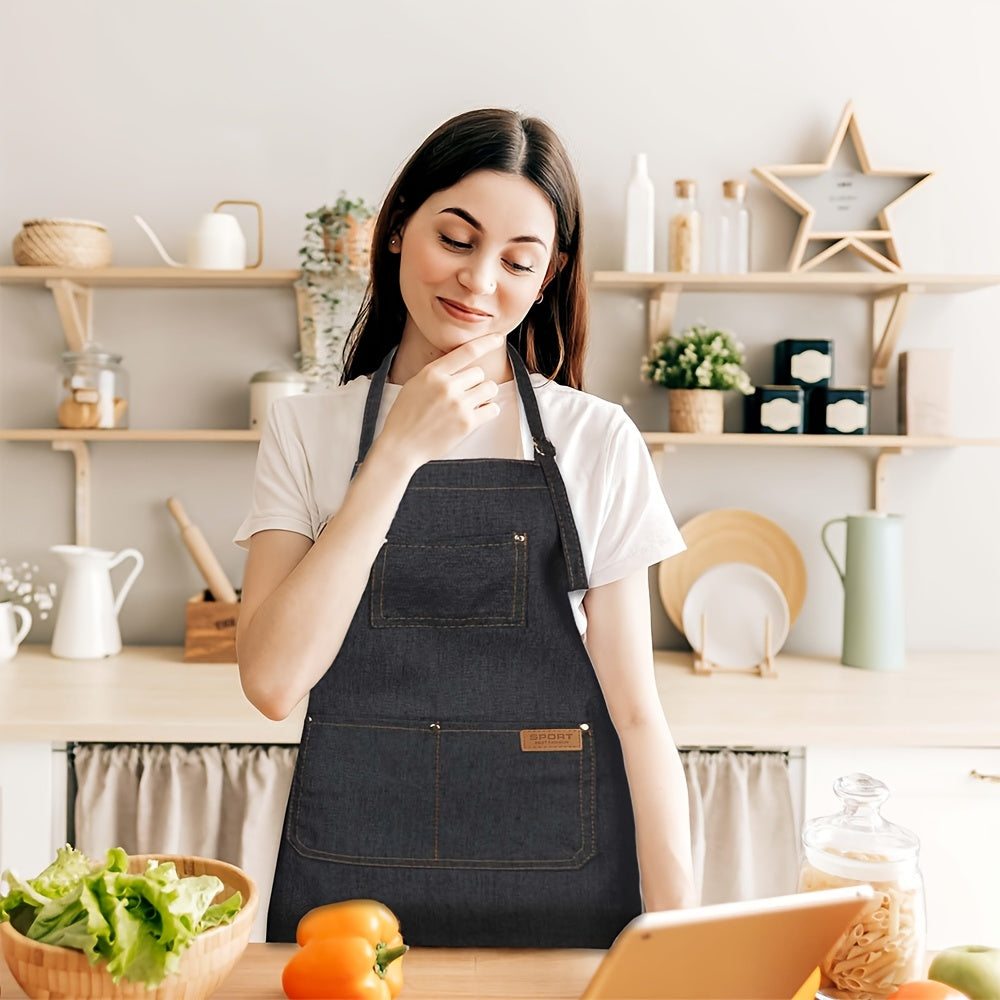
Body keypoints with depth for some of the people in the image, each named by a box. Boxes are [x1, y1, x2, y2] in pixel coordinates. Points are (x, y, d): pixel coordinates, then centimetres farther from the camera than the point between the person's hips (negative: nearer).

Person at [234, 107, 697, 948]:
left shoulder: (599, 440, -2)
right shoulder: (307, 429, 0)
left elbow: (636, 711, -1)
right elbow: (273, 680, -12)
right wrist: (401, 452, -15)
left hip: (562, 892, 0)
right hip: (351, 877, 1)